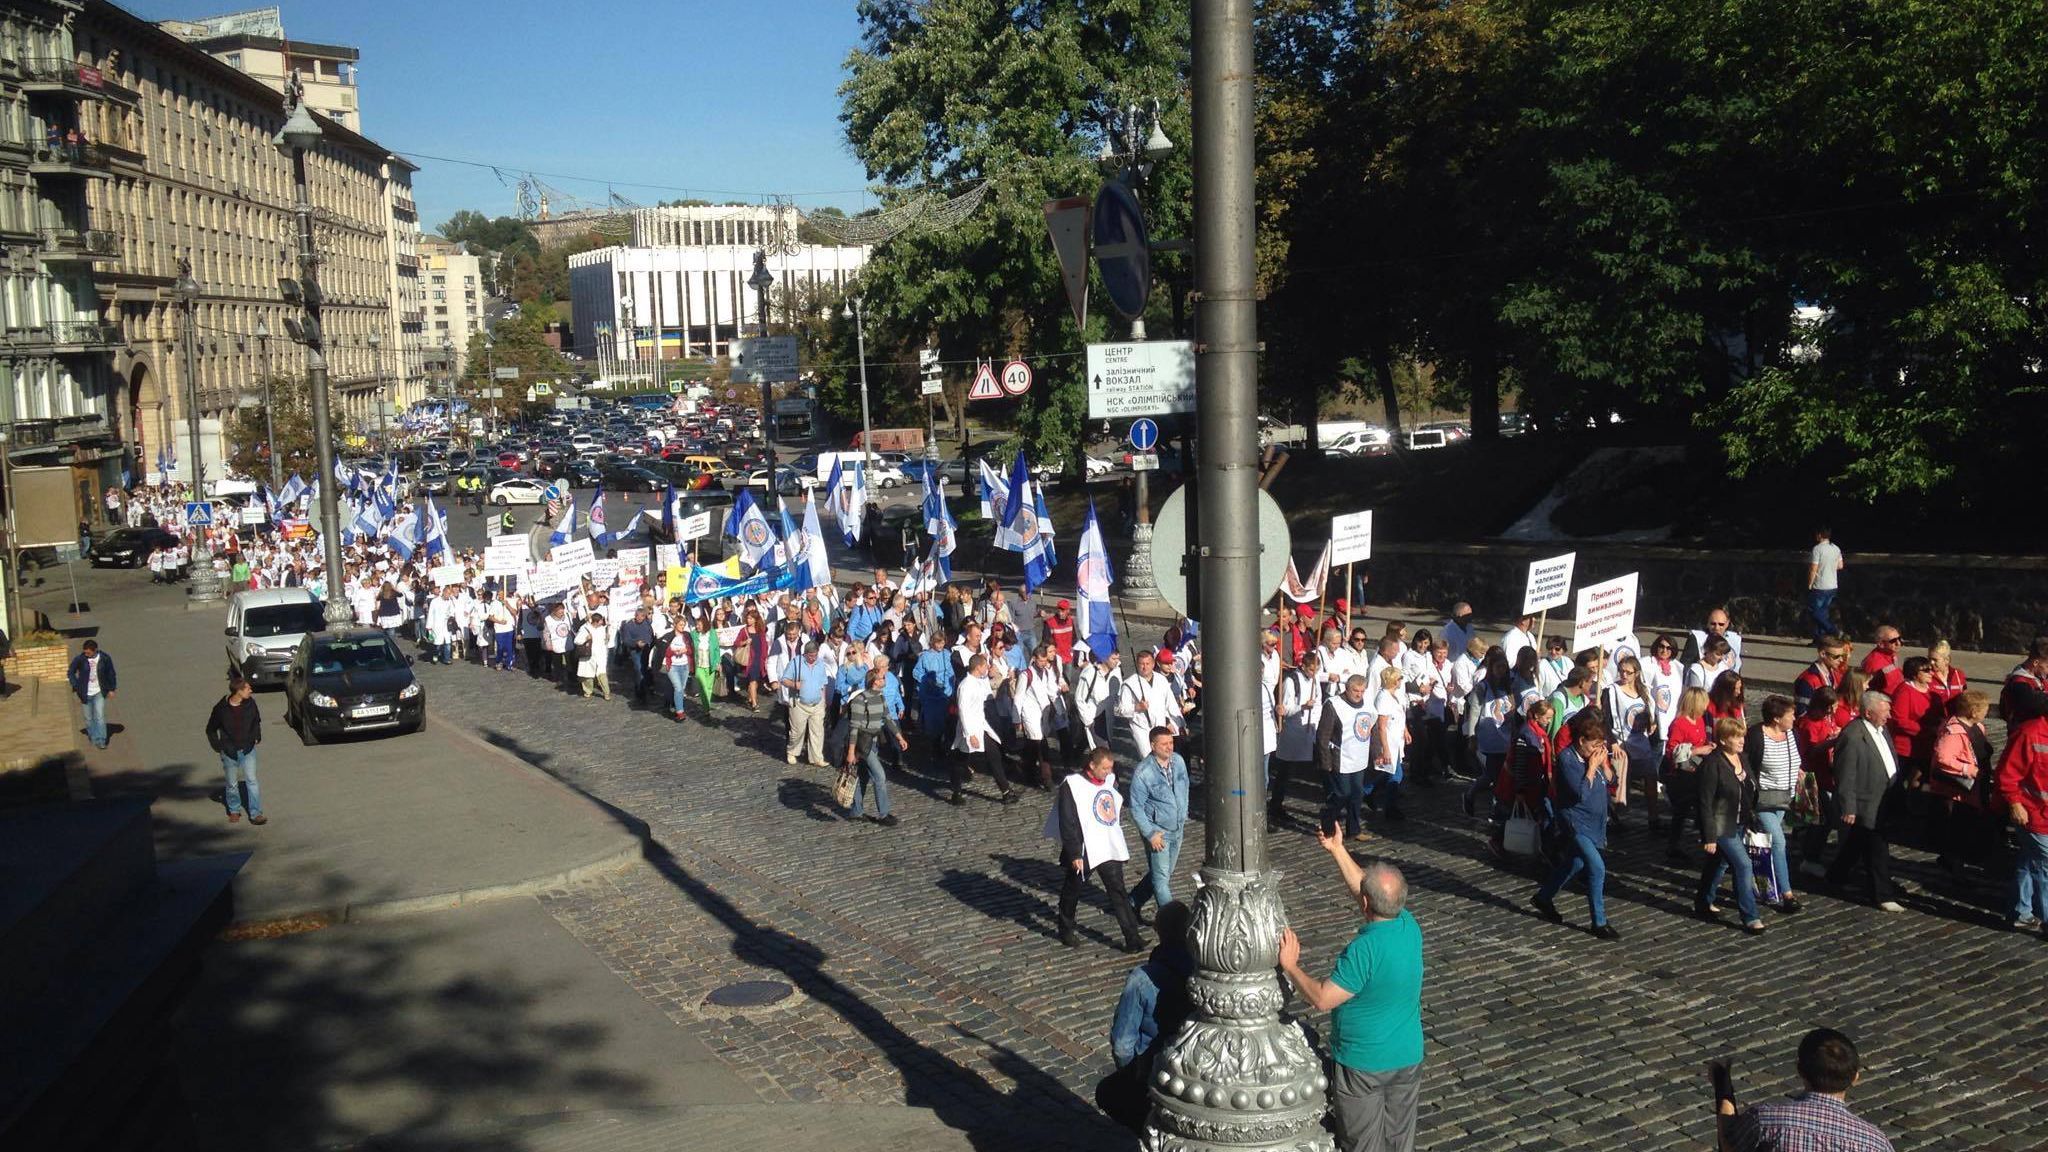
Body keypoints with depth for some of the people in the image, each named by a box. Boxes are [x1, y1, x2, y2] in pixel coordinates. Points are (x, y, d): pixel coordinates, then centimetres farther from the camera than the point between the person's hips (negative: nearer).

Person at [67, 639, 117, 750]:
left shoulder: (105, 658, -10)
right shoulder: (79, 659, -12)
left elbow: (111, 674, 4)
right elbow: (70, 673, 1)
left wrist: (111, 689, 6)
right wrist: (76, 687, -8)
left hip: (99, 693, -1)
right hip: (86, 694, 1)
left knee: (100, 716, -7)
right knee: (89, 718, 11)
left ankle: (101, 740, -2)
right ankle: (92, 736, 31)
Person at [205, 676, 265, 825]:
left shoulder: (250, 704, -8)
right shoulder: (221, 708, -15)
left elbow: (256, 721, 14)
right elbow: (211, 730, 0)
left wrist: (257, 737, 6)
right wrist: (218, 746, -6)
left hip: (247, 750, 1)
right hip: (229, 752, -1)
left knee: (252, 780, -6)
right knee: (232, 784, 12)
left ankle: (256, 814, -3)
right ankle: (234, 811, 31)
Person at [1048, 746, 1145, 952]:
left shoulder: (1110, 781, 4)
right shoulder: (1072, 786, -16)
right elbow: (1067, 824, -17)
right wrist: (1074, 854, -19)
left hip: (1110, 850, 5)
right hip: (1084, 852, -5)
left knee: (1118, 893, 3)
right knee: (1072, 891, 14)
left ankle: (1132, 938, 3)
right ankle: (1066, 930, 35)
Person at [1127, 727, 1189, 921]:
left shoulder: (1178, 761, -4)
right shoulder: (1142, 773, -20)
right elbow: (1136, 808, -14)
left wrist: (1183, 816, 14)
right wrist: (1150, 833, -17)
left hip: (1177, 829, 7)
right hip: (1157, 830, -7)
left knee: (1165, 874, 18)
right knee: (1161, 878, -1)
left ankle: (1133, 902, 36)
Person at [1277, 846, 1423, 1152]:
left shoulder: (1365, 949, -29)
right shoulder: (1409, 926, -8)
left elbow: (1322, 999, -25)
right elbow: (1362, 888, 9)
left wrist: (1290, 966, -13)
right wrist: (1337, 850, 14)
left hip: (1362, 1065, -6)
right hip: (1408, 1058, 6)